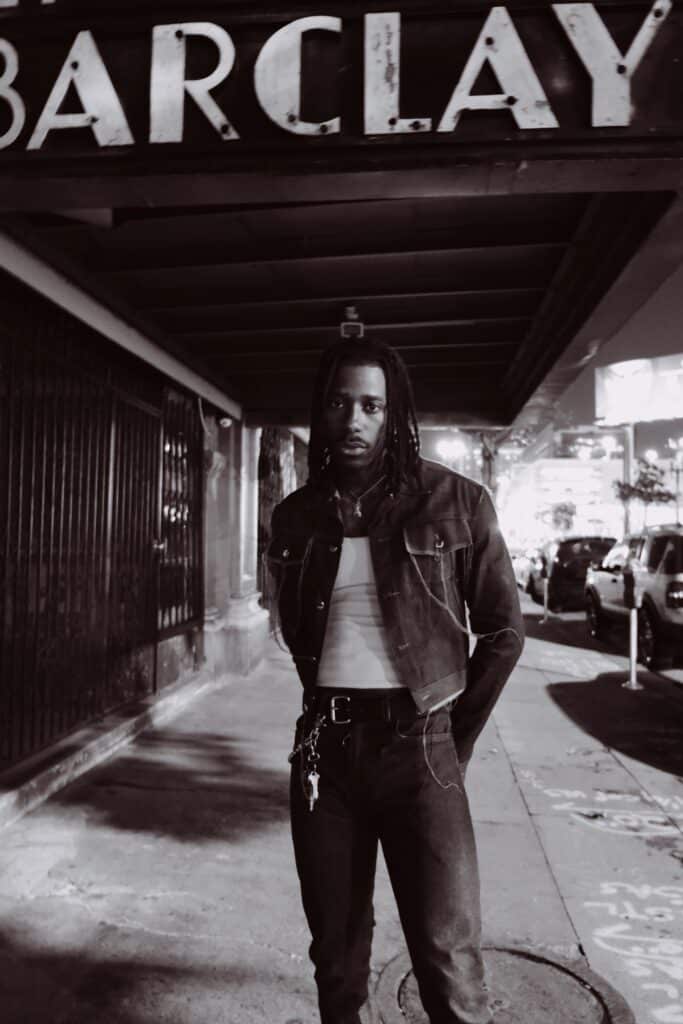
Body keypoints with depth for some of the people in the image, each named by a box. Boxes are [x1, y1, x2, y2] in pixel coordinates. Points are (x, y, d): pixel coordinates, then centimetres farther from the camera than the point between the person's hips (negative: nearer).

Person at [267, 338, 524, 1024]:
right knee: (336, 947, 15)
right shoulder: (295, 516, 5)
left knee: (448, 962, -3)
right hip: (324, 748, 3)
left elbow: (503, 632, 1)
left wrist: (455, 741, 4)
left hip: (416, 746, -3)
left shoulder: (456, 503, -5)